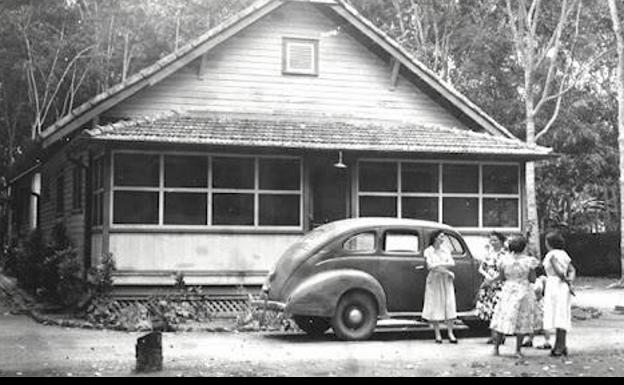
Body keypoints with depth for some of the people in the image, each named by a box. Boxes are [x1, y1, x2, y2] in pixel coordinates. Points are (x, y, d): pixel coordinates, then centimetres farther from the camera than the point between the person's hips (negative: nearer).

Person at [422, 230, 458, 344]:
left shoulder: (446, 250, 10)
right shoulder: (428, 251, -2)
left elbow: (452, 263, -3)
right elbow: (431, 266, -13)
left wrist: (438, 265, -15)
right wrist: (447, 271, -12)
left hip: (446, 281, 3)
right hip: (434, 280, -3)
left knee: (449, 305, -2)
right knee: (435, 306, -3)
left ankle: (450, 333, 3)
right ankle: (437, 335, 3)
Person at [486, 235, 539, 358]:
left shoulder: (505, 259, -5)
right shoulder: (529, 261, -9)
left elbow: (502, 276, 2)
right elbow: (531, 278, -5)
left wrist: (492, 280, 18)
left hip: (508, 290, 2)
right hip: (524, 291, -2)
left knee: (504, 318, 10)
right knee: (522, 320, 7)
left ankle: (496, 347, 11)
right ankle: (518, 350, 8)